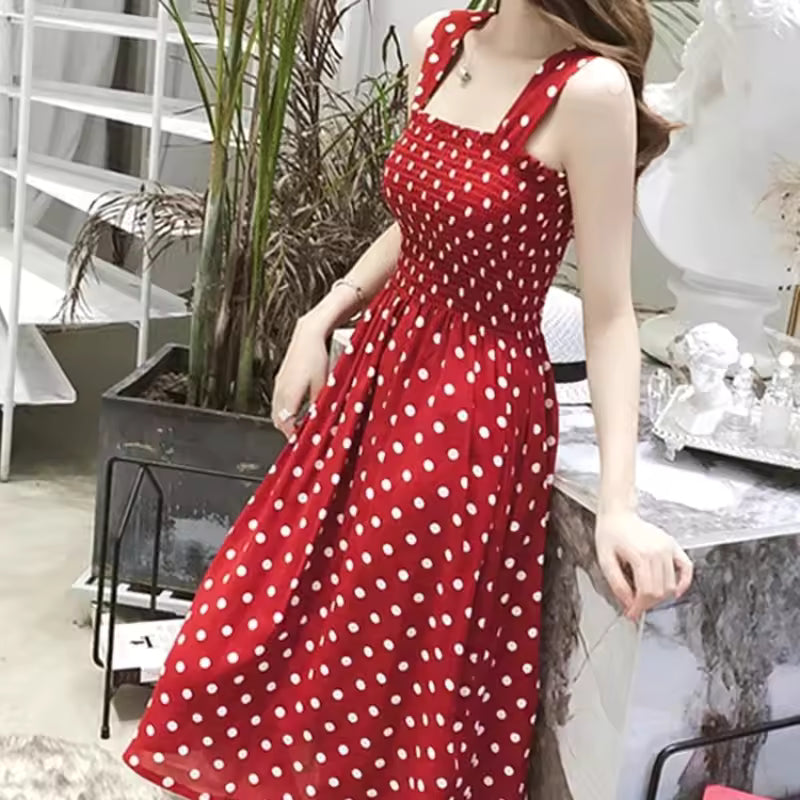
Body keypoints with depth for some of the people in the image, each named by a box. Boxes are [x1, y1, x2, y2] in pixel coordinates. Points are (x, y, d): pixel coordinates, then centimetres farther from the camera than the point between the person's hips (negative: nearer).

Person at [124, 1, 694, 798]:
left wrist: (618, 503, -20)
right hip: (381, 365, 7)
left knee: (403, 656, 8)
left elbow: (608, 314, -16)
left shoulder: (588, 90, -19)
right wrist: (320, 318, 6)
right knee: (283, 606, 17)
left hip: (477, 403, -7)